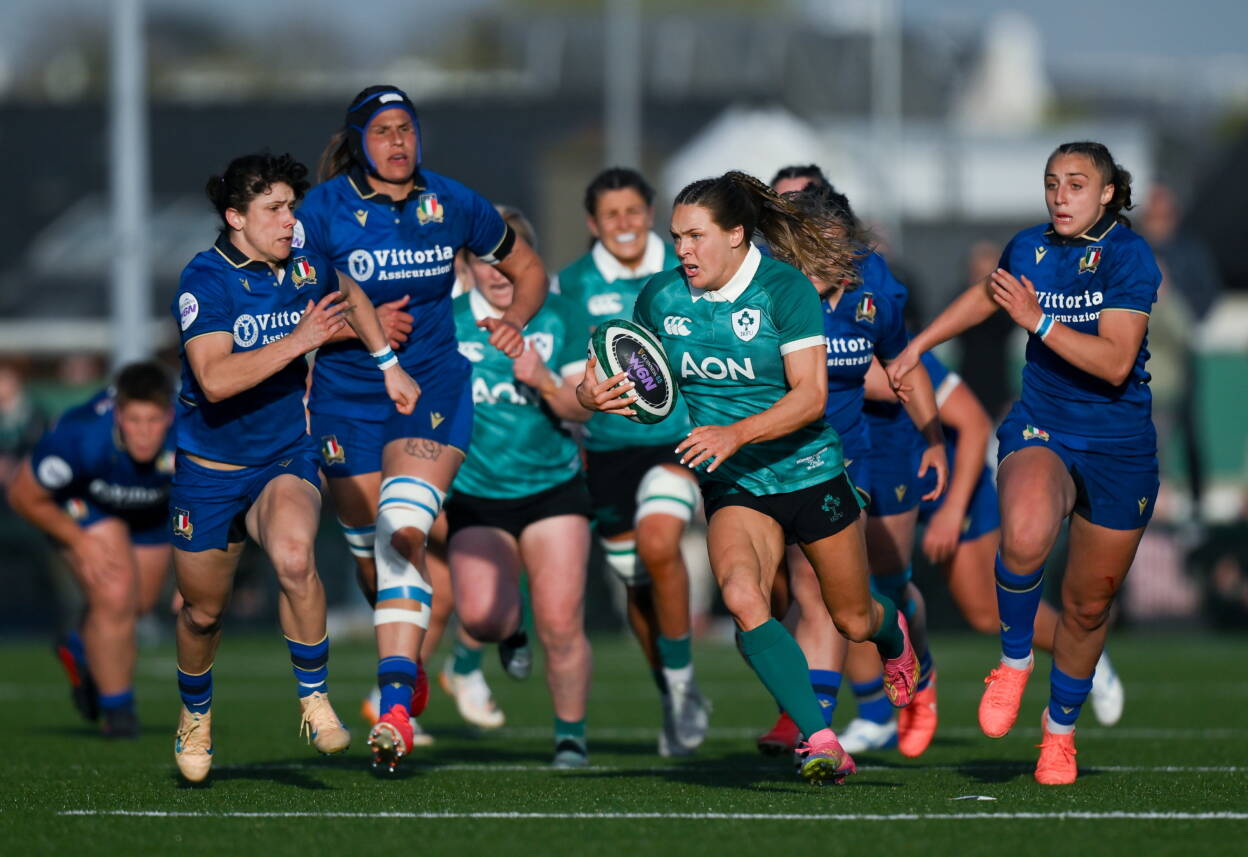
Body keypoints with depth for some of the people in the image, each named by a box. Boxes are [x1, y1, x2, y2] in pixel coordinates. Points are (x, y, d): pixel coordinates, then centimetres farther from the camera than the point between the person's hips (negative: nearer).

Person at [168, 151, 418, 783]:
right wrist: (299, 340, -30)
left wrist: (389, 365, 21)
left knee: (294, 558, -30)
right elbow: (215, 379, -30)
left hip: (288, 459, 2)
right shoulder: (204, 281, -17)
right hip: (211, 468, -2)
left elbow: (350, 297, 24)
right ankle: (195, 716, 41)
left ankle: (315, 699, -15)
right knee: (203, 611, 11)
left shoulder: (305, 267, -1)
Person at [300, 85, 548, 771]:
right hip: (347, 397, 1)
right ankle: (406, 664, 39)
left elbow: (527, 269, 15)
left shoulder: (452, 204, -1)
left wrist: (515, 318, -5)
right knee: (370, 548, 7)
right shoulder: (325, 210, -8)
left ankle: (395, 707, -29)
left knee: (402, 531, -21)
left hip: (432, 388, -1)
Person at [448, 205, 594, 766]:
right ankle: (512, 627, 18)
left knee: (561, 625, -9)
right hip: (476, 494, 0)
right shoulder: (445, 324, 0)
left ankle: (571, 735, 12)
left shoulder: (555, 318, 2)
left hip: (554, 487, 0)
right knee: (481, 616, -20)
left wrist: (543, 381, -18)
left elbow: (582, 408, 1)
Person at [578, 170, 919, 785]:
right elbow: (633, 377, 10)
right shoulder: (661, 296, -3)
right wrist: (593, 394, -14)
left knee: (852, 619, 13)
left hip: (807, 473, -2)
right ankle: (821, 743, -27)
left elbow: (810, 394, -21)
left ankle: (892, 634, 54)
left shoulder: (784, 288, -16)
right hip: (732, 487, 2)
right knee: (741, 596, -28)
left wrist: (736, 434, -33)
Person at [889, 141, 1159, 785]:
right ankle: (1014, 660, -7)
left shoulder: (1129, 256, -13)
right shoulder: (1029, 248, 1)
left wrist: (1038, 321, -27)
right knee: (1024, 536, -33)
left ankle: (1060, 727, 34)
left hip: (1119, 448, -2)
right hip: (1040, 433, 2)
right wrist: (916, 346, 29)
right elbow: (986, 295, 25)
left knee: (1089, 605, 9)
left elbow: (1115, 362, -22)